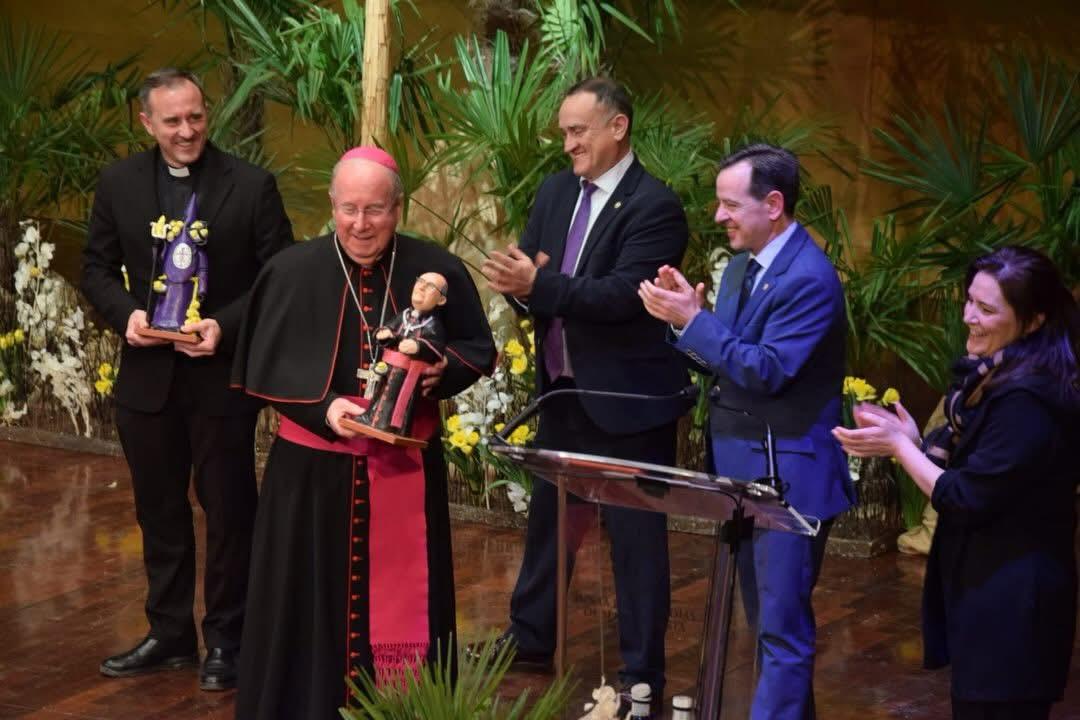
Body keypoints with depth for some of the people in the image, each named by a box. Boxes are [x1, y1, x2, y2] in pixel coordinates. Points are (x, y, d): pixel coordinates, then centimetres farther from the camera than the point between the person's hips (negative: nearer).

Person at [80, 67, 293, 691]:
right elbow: (97, 267, 9)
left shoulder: (251, 186, -8)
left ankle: (226, 639, 18)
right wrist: (126, 313, -11)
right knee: (160, 512, 14)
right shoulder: (119, 184, 2)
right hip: (148, 374, 4)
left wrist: (226, 325, -19)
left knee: (229, 511, 6)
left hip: (223, 375, -3)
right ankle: (171, 634, 27)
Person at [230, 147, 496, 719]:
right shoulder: (291, 272, -5)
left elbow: (479, 349, 7)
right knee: (314, 603, 4)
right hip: (314, 469, -1)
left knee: (399, 600, 7)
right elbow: (263, 368, -4)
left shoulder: (437, 271, -1)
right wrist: (322, 406, -19)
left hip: (406, 469, 1)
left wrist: (442, 371, -15)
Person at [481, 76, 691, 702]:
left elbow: (623, 294, -27)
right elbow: (526, 272, 4)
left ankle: (642, 674, 11)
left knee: (636, 536, 3)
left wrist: (539, 285, -35)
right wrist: (520, 283, -20)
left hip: (627, 400, -7)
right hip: (561, 392, 7)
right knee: (547, 521, 19)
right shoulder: (556, 193, 7)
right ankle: (530, 640, 34)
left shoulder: (655, 206, -17)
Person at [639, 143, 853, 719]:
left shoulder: (808, 279, -19)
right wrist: (690, 313, -5)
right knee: (766, 619, 18)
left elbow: (765, 371, -24)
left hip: (788, 476, -9)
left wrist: (692, 319, -22)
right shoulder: (741, 267, 10)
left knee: (781, 626, -6)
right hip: (742, 467, 9)